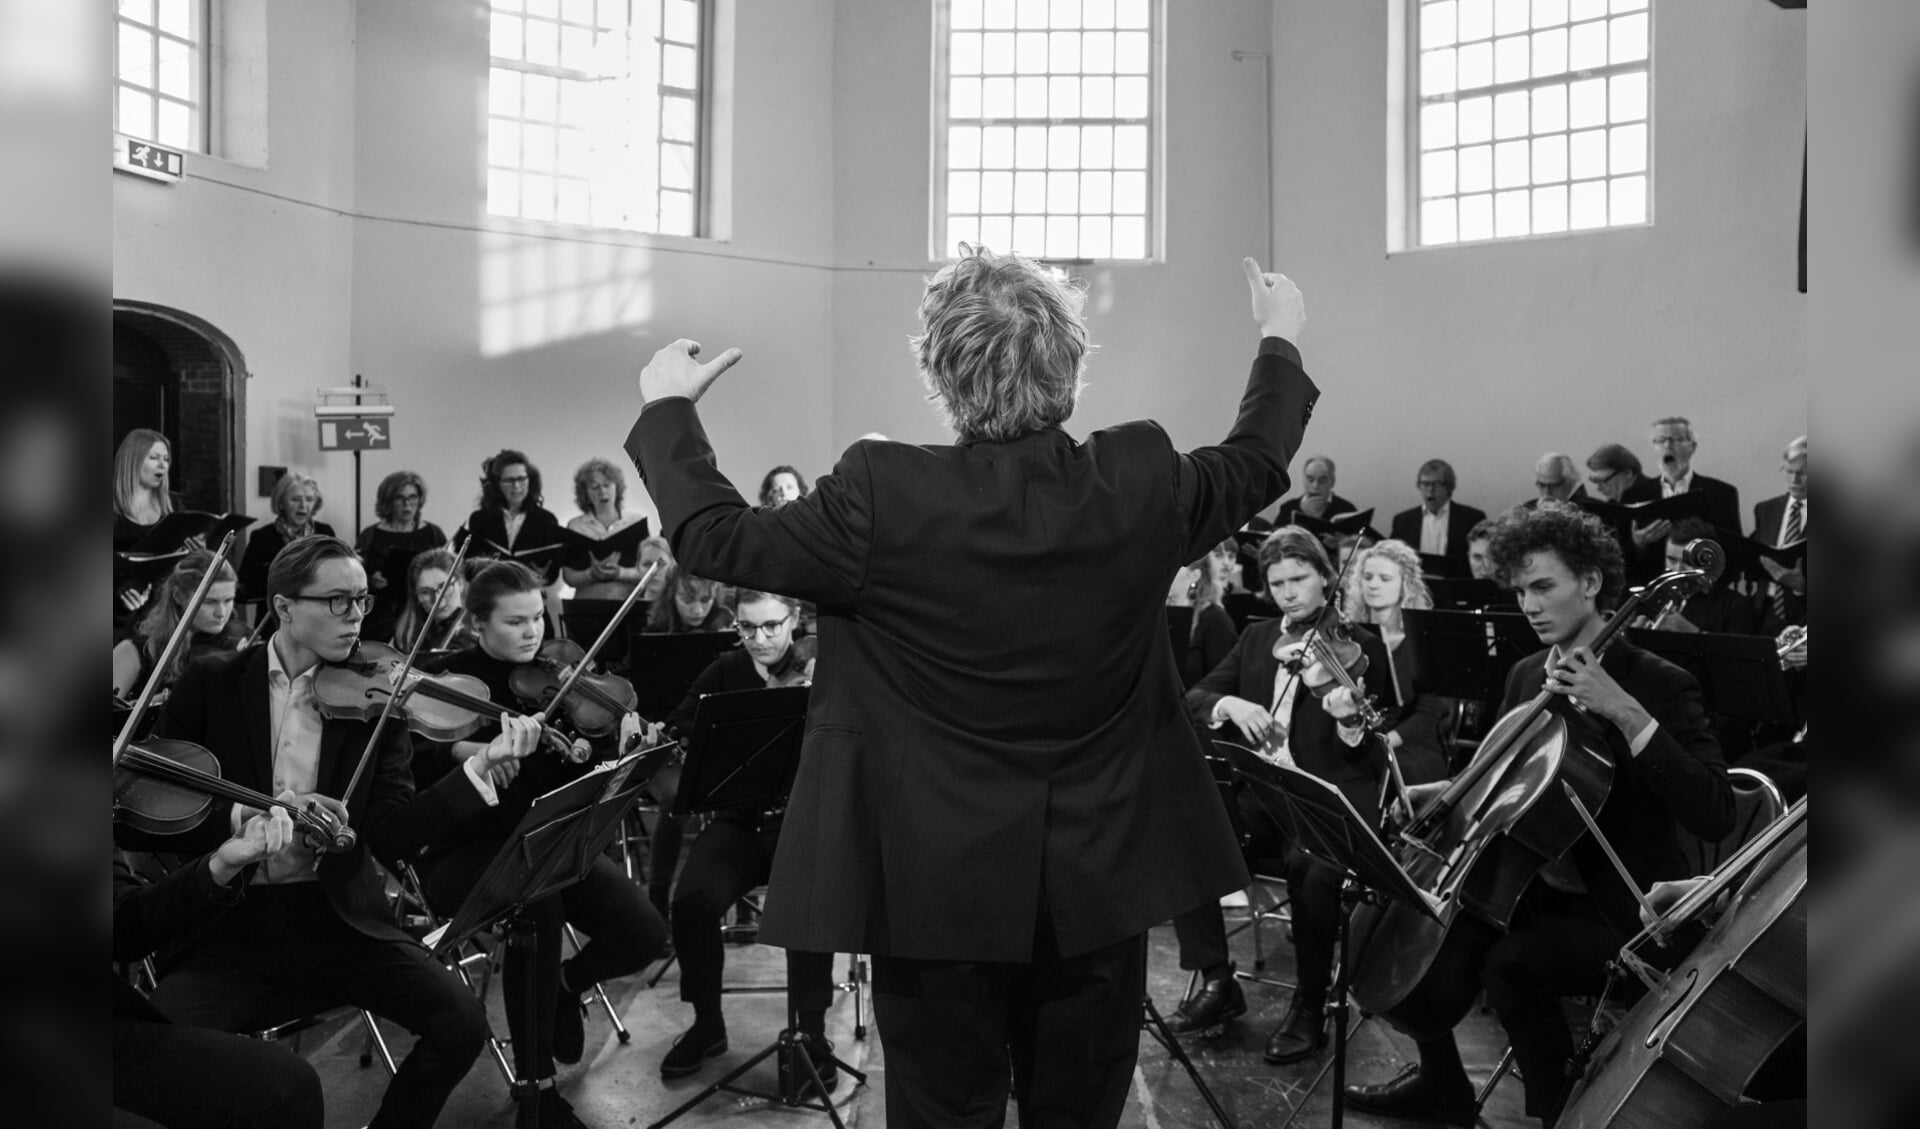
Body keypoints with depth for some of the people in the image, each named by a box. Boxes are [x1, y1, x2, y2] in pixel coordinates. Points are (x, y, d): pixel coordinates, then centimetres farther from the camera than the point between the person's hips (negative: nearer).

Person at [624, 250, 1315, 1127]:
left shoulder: (881, 499, -19)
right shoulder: (1141, 482, -9)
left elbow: (712, 537, -7)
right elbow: (1256, 465, 11)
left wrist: (667, 407, 10)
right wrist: (1280, 341, 29)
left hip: (937, 887, -2)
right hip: (1101, 882, 3)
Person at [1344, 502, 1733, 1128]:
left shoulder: (1659, 685, -14)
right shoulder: (1526, 675, 6)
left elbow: (1716, 814, -28)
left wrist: (1627, 712, -34)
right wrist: (1437, 793, -1)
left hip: (1623, 917, -7)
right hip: (1534, 889, 8)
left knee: (1509, 961, -31)